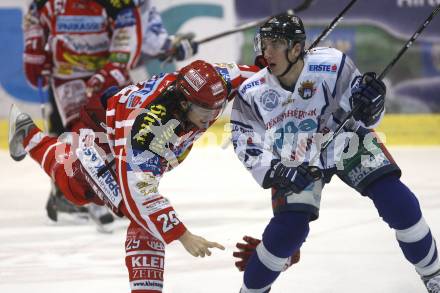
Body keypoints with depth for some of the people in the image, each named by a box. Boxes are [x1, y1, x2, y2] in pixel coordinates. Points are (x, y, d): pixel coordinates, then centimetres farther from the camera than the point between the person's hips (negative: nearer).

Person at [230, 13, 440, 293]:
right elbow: (247, 146, -7)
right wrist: (274, 171, -21)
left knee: (398, 202, -13)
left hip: (346, 144, 0)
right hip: (295, 164, 0)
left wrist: (369, 104, -36)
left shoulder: (333, 65, -25)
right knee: (289, 228, -16)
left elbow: (363, 119, -14)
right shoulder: (252, 92, -18)